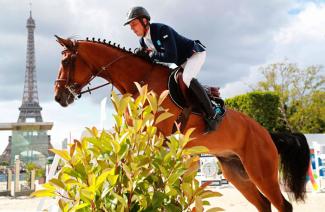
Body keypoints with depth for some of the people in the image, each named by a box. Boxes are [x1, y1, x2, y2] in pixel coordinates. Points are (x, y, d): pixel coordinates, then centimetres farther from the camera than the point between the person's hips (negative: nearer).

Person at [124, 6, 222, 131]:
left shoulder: (162, 30, -31)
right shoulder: (143, 41, -4)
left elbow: (171, 57, -39)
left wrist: (153, 54, -25)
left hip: (196, 53, -10)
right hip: (182, 62, 10)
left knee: (186, 78, -34)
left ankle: (212, 114, -28)